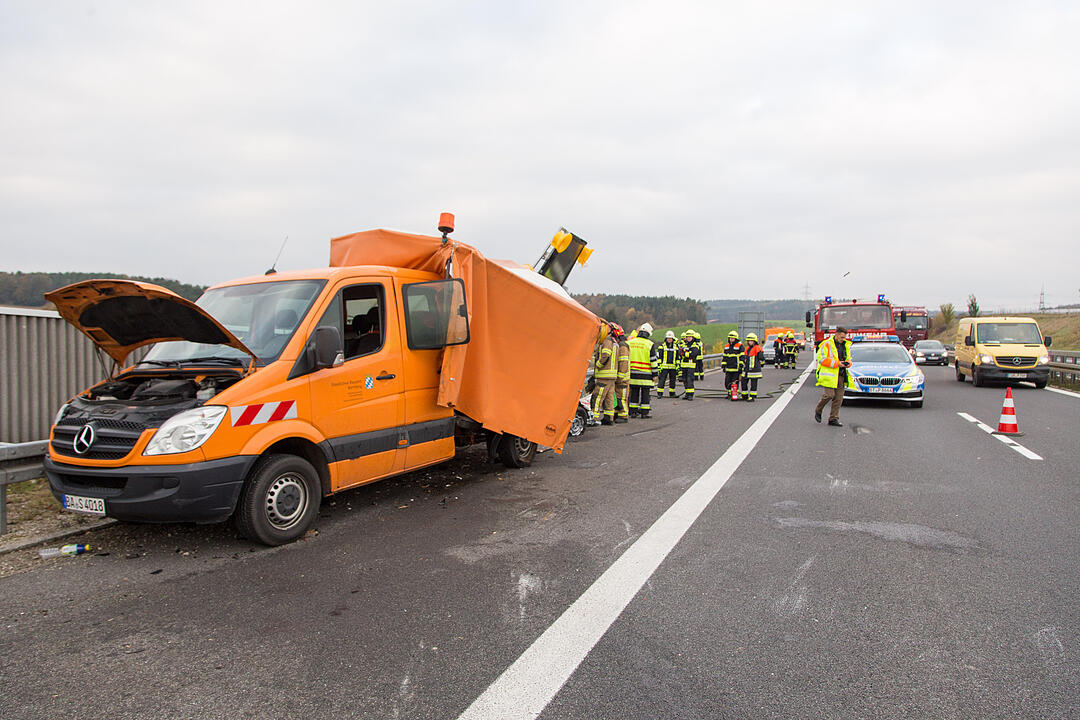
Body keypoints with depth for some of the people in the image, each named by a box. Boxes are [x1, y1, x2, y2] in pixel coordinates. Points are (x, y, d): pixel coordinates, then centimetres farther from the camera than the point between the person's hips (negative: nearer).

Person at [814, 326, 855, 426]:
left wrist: (848, 363, 2)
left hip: (841, 375, 6)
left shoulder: (846, 345, 15)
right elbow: (821, 358, -13)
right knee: (829, 395, -13)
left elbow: (848, 357, 27)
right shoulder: (827, 344, -7)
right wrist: (837, 363, -17)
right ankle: (818, 410, 14)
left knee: (839, 398, 3)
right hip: (829, 375, -6)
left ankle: (833, 419, 11)